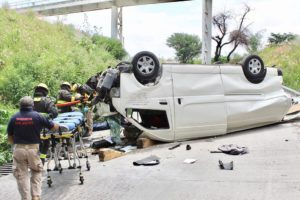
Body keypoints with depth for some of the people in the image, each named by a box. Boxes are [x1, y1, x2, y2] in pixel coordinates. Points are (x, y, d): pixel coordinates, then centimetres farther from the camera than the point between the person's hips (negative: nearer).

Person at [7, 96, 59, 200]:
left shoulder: (14, 118, 1)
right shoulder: (38, 116, -5)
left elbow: (10, 138, 6)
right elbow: (53, 127, 4)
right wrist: (59, 126, 26)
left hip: (18, 149, 1)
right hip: (33, 148, -1)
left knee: (21, 175, 11)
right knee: (36, 172, 18)